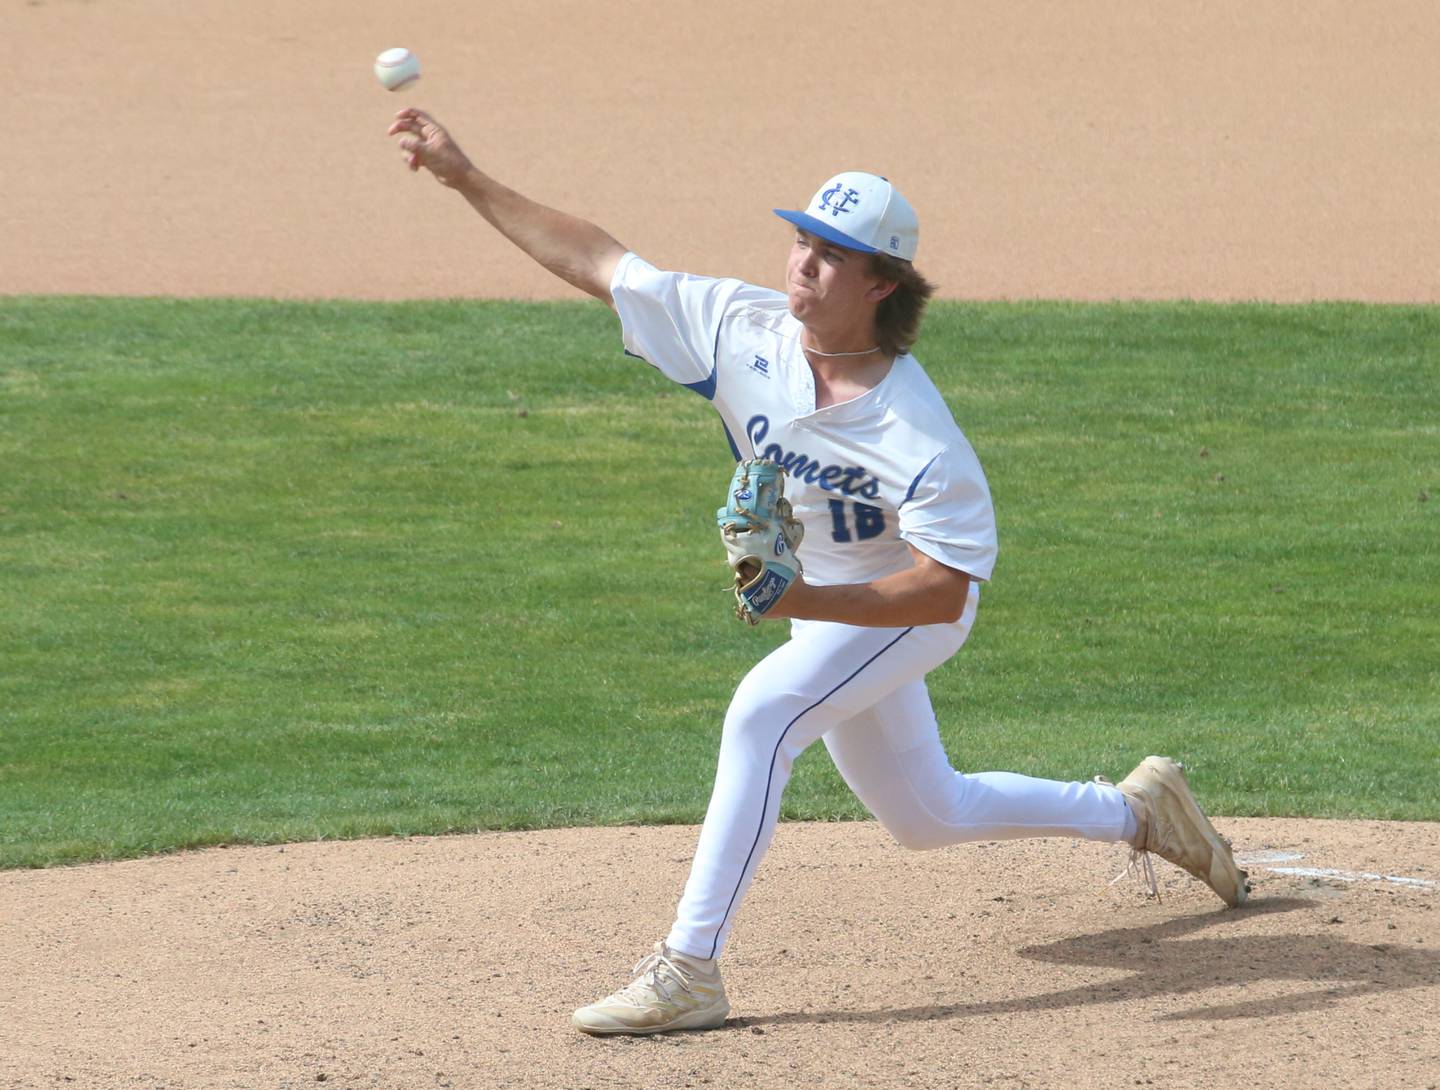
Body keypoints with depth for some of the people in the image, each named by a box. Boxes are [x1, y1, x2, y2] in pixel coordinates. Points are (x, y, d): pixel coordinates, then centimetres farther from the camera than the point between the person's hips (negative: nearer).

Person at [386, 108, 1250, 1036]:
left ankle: (690, 971, -29)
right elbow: (598, 261, -13)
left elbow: (943, 592, -33)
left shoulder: (915, 433, -34)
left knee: (763, 711, -30)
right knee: (926, 816, 20)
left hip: (910, 607, -7)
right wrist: (464, 176, -18)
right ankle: (1137, 812, 43)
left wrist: (803, 600, -46)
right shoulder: (744, 328, -19)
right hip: (824, 605, 7)